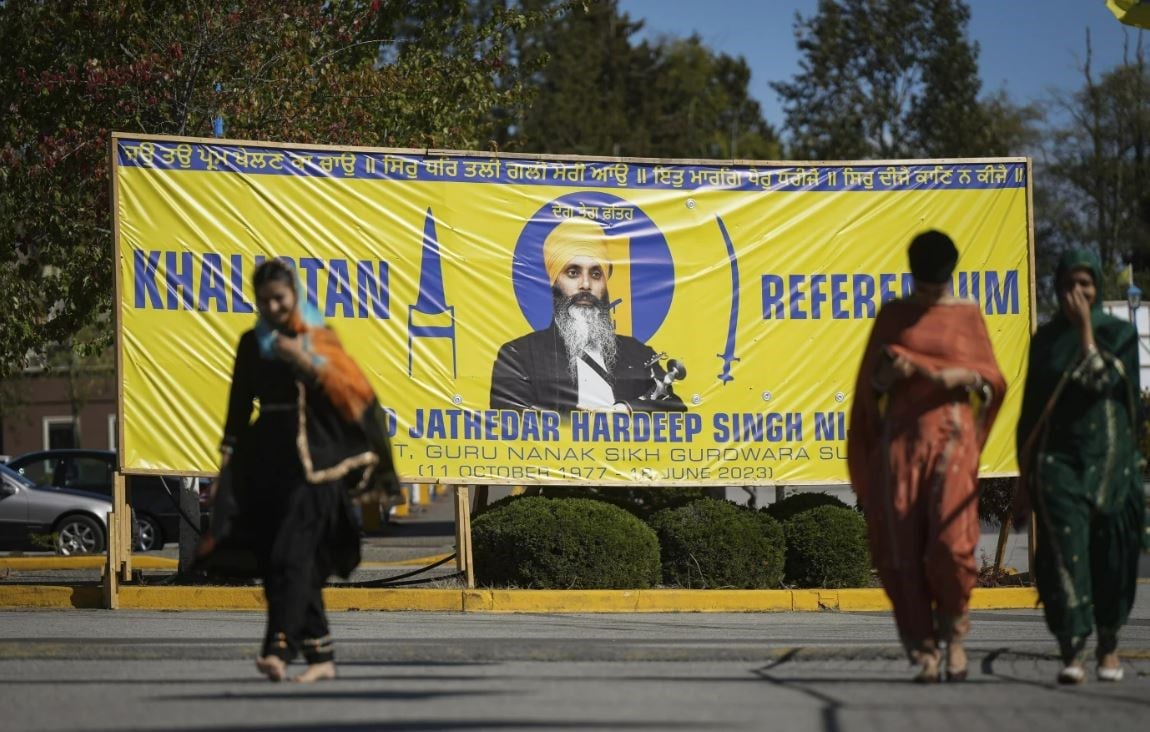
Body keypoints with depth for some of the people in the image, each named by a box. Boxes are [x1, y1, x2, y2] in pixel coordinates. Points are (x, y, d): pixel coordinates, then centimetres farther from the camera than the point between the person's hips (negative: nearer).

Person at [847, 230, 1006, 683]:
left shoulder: (967, 315, 9)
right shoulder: (893, 315, 11)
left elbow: (993, 379, 9)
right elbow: (872, 382, 12)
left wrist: (963, 376, -11)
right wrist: (889, 372, -10)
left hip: (951, 433, -2)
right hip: (901, 436, 2)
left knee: (950, 541, -15)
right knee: (905, 547, -5)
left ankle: (954, 632, 8)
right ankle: (924, 649, 1)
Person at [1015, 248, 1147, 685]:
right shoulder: (1046, 339, 10)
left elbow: (1102, 381, -14)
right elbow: (1031, 410, 12)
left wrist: (1085, 328, -12)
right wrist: (1025, 477, 9)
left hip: (1109, 460, -1)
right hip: (1058, 459, 1)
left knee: (1110, 556, 3)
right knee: (1065, 552, -13)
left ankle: (1108, 647, 22)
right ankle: (1071, 654, -19)